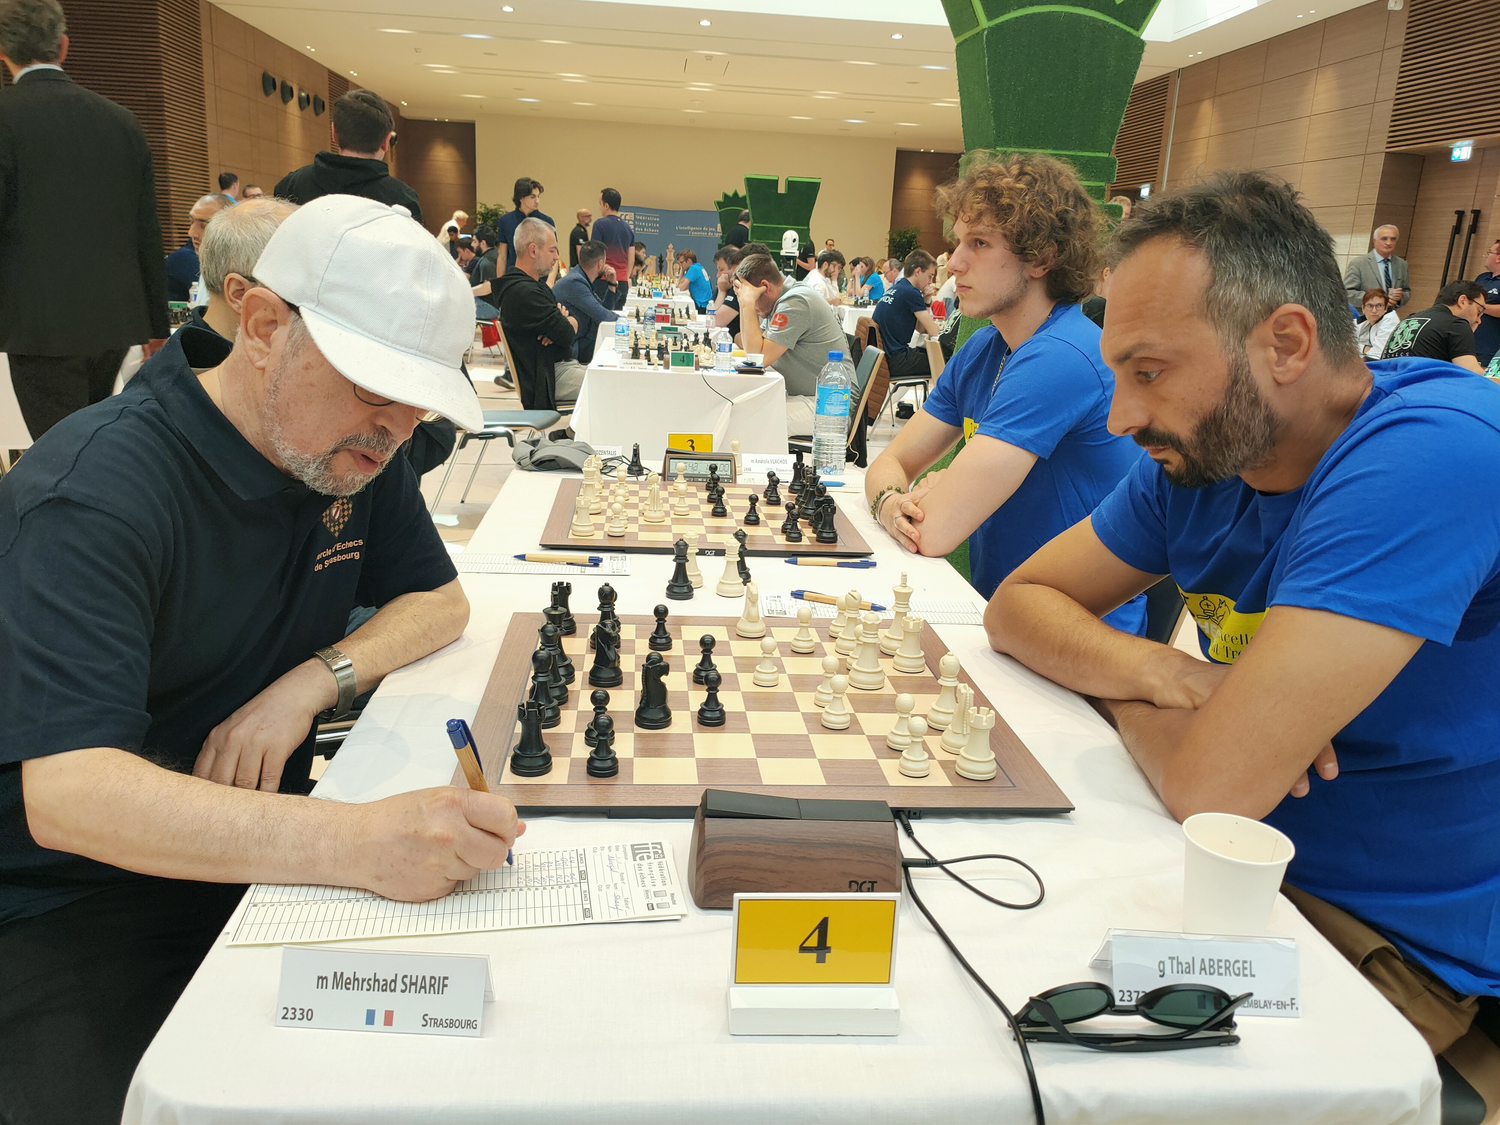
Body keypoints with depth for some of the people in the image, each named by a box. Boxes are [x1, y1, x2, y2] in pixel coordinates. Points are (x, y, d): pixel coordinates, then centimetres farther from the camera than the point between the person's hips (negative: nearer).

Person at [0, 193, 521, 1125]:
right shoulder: (98, 489, -24)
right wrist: (354, 842, -48)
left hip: (252, 852, 5)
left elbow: (439, 602, 7)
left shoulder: (356, 449, -1)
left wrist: (308, 684, -14)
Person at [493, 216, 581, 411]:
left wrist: (563, 320, -11)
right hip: (547, 379, -11)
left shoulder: (536, 284, 15)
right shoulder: (523, 292, -20)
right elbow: (567, 334, -20)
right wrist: (567, 322, 4)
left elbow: (575, 320, 13)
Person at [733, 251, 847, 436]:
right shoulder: (788, 295, 13)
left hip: (824, 405, -11)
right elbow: (754, 346, 16)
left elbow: (759, 357, -21)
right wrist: (745, 303, 7)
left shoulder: (795, 303, -19)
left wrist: (748, 303, -15)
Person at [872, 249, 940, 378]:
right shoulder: (911, 292, -13)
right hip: (895, 361, -10)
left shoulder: (895, 289, 16)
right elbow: (933, 332, -10)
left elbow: (920, 328, 17)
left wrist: (926, 301, 9)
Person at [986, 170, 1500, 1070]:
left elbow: (1210, 783, -34)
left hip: (1399, 943, -6)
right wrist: (1154, 669, -18)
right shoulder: (1198, 453, -4)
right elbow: (1019, 603, 2)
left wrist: (1128, 689, -11)